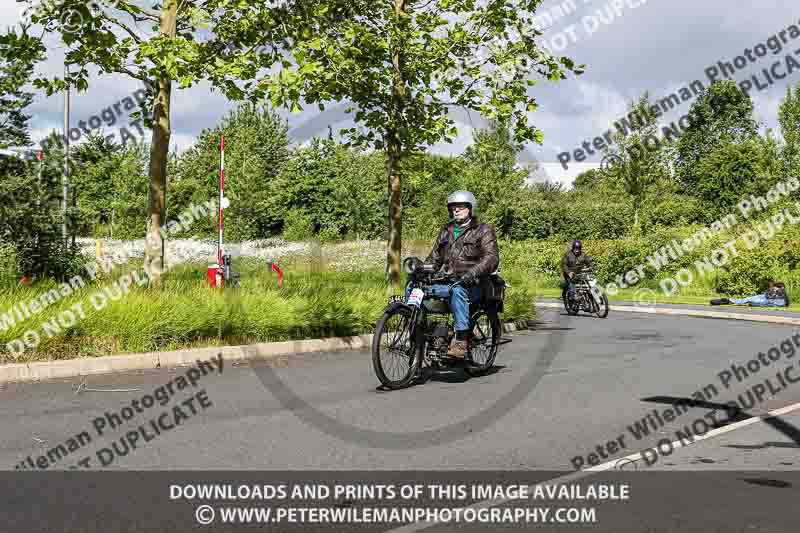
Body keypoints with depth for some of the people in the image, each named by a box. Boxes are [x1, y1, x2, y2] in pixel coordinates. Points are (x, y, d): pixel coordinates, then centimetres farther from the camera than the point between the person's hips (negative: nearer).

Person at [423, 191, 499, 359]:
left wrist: (472, 273, -28)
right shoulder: (446, 232, 25)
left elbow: (491, 257, -10)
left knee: (457, 290, -40)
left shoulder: (483, 230, 6)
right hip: (445, 282, 6)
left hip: (471, 284, -5)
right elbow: (434, 258, 26)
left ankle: (461, 340, -40)